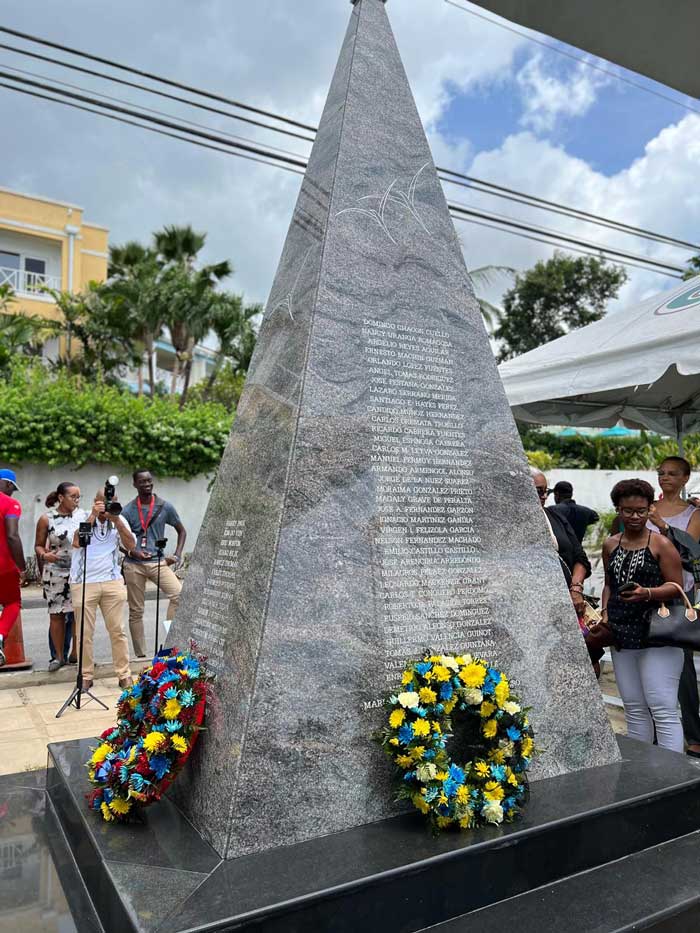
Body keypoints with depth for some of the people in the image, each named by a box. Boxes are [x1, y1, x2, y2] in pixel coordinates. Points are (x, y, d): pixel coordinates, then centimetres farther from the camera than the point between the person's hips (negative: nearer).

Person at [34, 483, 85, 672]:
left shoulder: (84, 515, 2)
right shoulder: (47, 519, -2)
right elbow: (38, 545, 3)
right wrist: (44, 554, -16)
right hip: (55, 574, -1)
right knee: (57, 614, 5)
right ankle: (58, 656, 19)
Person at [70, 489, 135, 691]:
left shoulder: (119, 520, 8)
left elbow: (130, 545, -3)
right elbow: (76, 542, -16)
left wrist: (116, 521, -12)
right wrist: (93, 515, -17)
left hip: (112, 582, 2)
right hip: (83, 583, -2)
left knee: (117, 631, 3)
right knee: (85, 634, 3)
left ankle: (124, 675, 11)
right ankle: (86, 676, 16)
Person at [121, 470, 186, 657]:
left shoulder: (165, 507, 4)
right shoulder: (128, 510, 2)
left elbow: (181, 531, 14)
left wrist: (177, 555, 1)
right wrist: (132, 552, -13)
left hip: (157, 561, 0)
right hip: (133, 565, 0)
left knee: (178, 593, -24)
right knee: (135, 611, 5)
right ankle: (140, 655, 16)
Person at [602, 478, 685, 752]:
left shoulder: (661, 544, -6)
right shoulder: (611, 545, 10)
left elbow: (676, 586, -7)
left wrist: (646, 593, -23)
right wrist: (606, 613, 7)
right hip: (622, 636, 6)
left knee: (663, 709, -5)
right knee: (634, 709, 15)